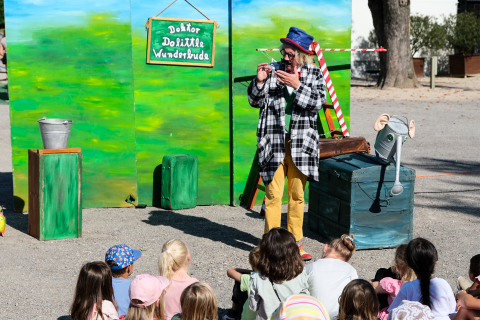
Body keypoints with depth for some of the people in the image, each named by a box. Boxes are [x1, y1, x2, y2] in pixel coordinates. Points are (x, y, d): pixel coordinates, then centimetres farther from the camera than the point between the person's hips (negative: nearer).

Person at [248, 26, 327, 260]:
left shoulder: (314, 74, 6)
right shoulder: (273, 70, 5)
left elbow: (318, 102, -7)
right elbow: (255, 101, 6)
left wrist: (297, 85, -17)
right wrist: (259, 81, -11)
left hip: (301, 142, 1)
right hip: (274, 140, -1)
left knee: (297, 194, 7)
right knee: (273, 193, -4)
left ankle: (295, 242, 17)